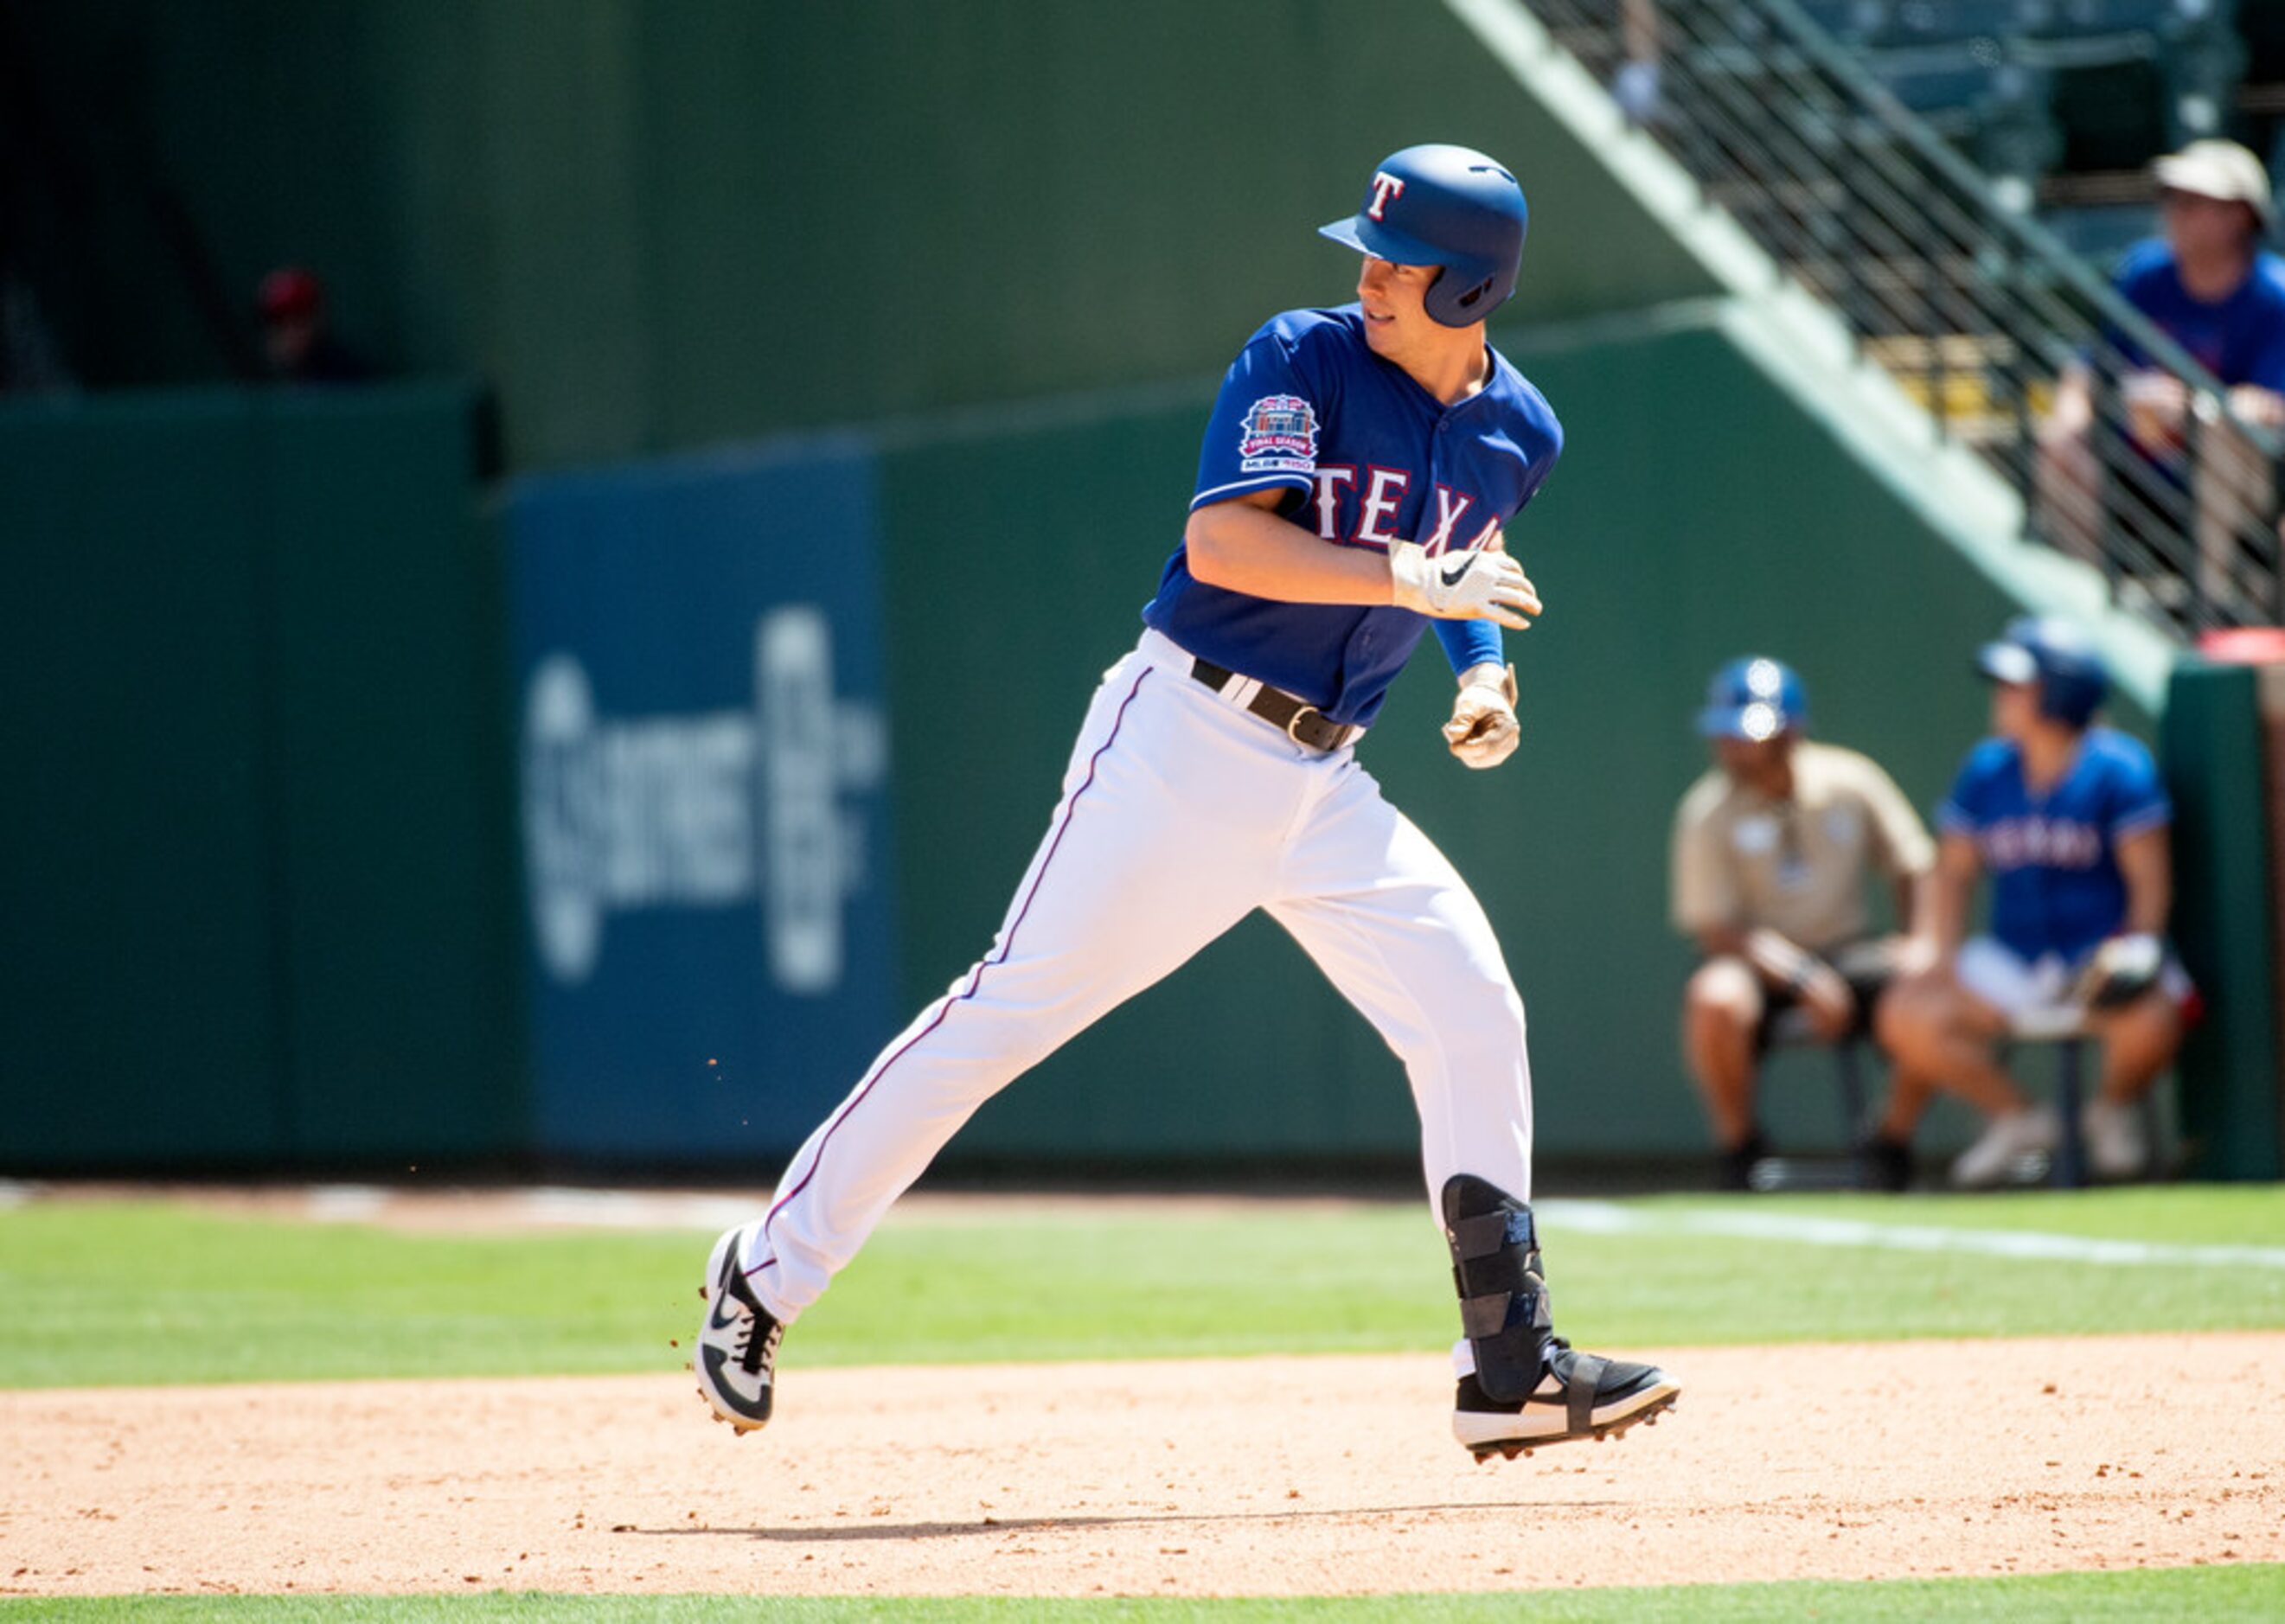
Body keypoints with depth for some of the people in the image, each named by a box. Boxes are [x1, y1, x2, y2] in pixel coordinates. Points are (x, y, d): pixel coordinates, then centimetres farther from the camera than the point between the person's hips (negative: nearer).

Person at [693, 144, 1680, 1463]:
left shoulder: (1516, 435, 8)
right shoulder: (1305, 360, -10)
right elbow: (1223, 543, -23)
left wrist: (1483, 673, 9)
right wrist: (1417, 582, -28)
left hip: (1324, 784, 6)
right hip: (1188, 744, -5)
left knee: (1472, 1010, -6)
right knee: (1020, 1002, -6)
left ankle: (1513, 1369, -2)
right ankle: (770, 1272, 4)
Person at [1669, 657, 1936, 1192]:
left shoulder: (1851, 781, -2)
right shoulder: (1706, 812, -8)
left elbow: (1915, 868, 7)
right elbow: (1714, 928, -12)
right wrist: (1804, 981, -24)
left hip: (1847, 947, 2)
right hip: (1757, 964, -2)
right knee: (1714, 999, -36)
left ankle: (1890, 1142, -2)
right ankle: (1737, 1144, -10)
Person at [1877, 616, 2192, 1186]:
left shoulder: (2118, 769, -10)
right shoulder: (1987, 770, 4)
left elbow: (2150, 878, -10)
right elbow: (1956, 871, 9)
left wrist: (2132, 951, -26)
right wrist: (1943, 960, -4)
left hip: (2102, 950, -4)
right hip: (2012, 963, 4)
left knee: (2150, 1024, -36)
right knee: (1905, 1018, -15)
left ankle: (2113, 1112, 2)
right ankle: (2017, 1119, 7)